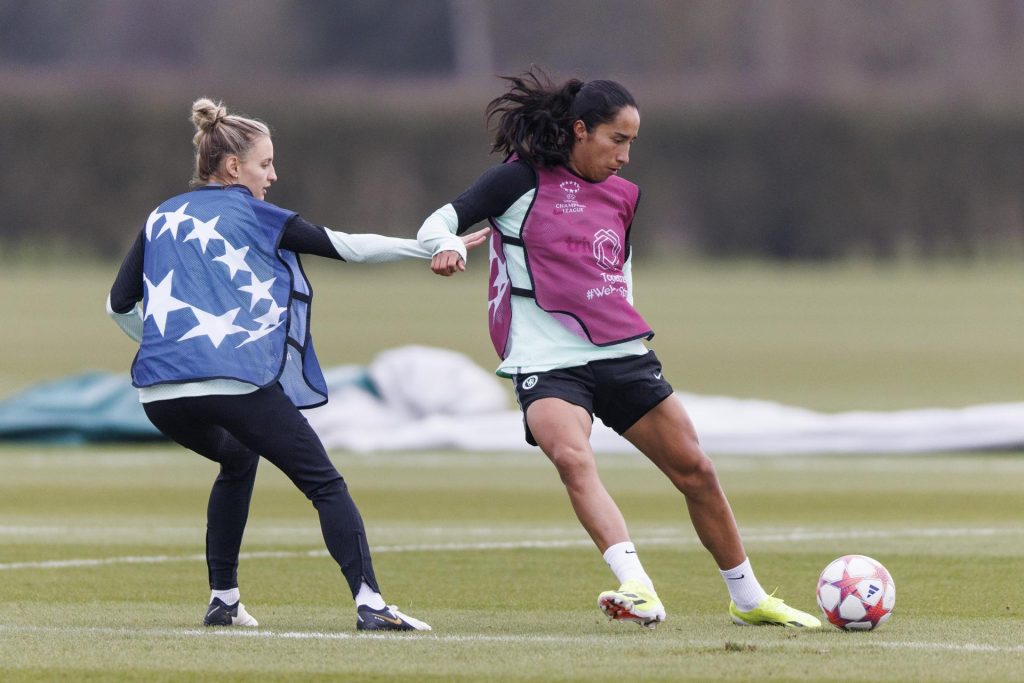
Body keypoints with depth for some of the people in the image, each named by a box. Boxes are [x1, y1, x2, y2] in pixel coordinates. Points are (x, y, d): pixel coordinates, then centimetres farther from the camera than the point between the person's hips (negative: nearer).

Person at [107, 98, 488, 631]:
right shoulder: (250, 214, 8)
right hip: (235, 381, -5)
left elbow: (119, 304, 19)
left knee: (237, 462, 33)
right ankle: (369, 602, -15)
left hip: (159, 390, 5)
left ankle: (222, 600, 26)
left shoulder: (161, 218, 20)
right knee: (324, 483, 2)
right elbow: (346, 247, 7)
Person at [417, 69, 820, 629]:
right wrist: (446, 246, -32)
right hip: (547, 365, -6)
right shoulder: (523, 180, -4)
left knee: (694, 469, 7)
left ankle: (748, 599, 24)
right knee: (572, 458, -33)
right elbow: (440, 222, -11)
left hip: (622, 354, 6)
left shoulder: (621, 195, 14)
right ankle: (638, 589, -45)